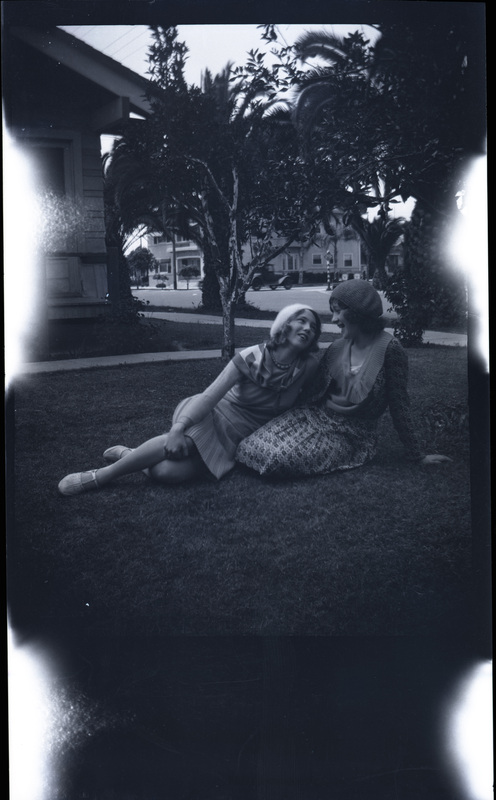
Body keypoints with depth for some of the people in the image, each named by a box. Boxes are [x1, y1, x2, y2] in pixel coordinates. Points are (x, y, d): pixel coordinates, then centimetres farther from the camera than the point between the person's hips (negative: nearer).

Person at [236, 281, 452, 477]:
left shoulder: (389, 349, -12)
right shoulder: (336, 348, 6)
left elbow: (399, 406, -7)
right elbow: (316, 393, 13)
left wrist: (418, 456, -3)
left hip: (351, 435, -5)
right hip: (316, 416, 5)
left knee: (281, 458, -26)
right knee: (253, 447, -16)